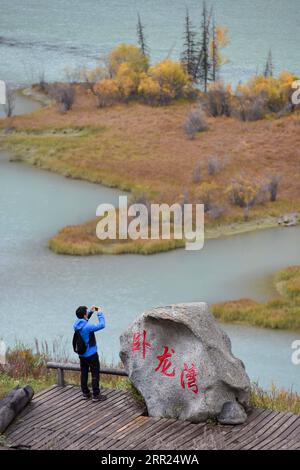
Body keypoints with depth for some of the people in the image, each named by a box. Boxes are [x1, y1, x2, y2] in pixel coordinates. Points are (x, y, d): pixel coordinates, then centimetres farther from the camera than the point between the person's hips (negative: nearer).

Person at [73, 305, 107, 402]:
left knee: (84, 373, 16)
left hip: (82, 354, 7)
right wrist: (100, 313, -9)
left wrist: (91, 311, 8)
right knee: (95, 374, 3)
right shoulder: (88, 327, -27)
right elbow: (102, 325, -21)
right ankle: (96, 395, 7)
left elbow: (83, 320, 17)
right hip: (91, 354, -7)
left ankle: (85, 393, 24)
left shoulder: (76, 324, -5)